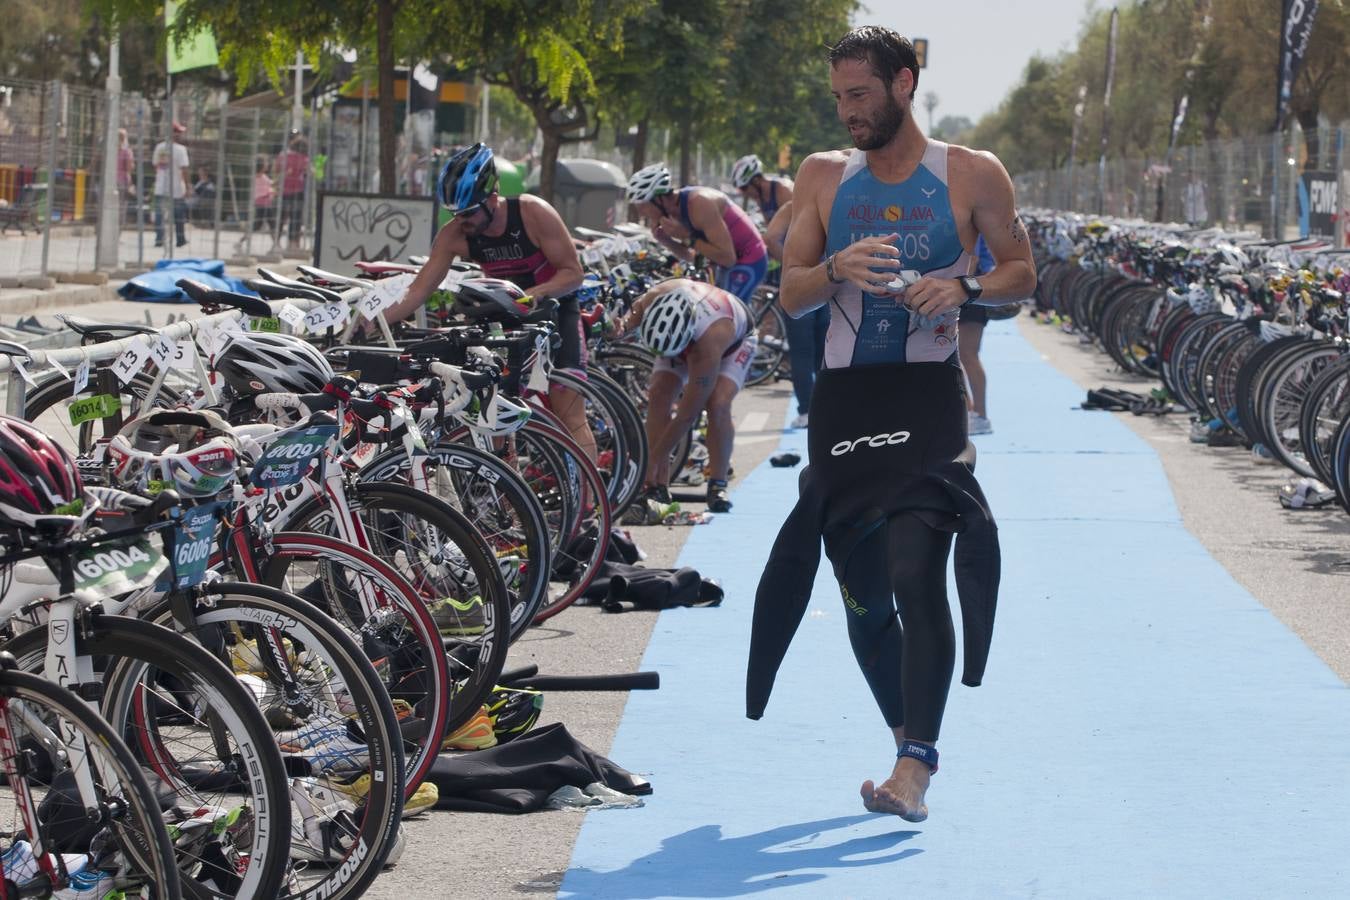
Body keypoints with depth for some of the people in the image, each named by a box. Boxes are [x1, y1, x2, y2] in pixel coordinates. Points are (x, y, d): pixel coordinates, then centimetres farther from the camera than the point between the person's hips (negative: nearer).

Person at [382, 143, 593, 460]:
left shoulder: (533, 213, -25)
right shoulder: (454, 235, -14)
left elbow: (573, 272, -20)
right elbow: (418, 290, -14)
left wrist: (530, 295, -36)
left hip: (554, 312, -4)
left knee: (570, 419, -11)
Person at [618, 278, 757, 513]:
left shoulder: (708, 352, -47)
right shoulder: (657, 297, -37)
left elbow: (688, 415, -37)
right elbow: (636, 310, -8)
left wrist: (654, 458, -30)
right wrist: (626, 324, -32)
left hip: (734, 342, -5)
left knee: (718, 404, -28)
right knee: (658, 396, -15)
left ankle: (717, 486, -13)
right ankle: (658, 487, -11)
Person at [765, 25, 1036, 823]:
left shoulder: (973, 176, 3)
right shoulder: (823, 177, 11)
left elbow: (1022, 271, 9)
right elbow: (790, 296, 9)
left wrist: (964, 289, -11)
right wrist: (836, 270, -13)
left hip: (928, 399, -4)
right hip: (844, 400, 4)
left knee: (915, 572, -19)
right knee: (862, 592, 6)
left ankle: (914, 770, -23)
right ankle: (912, 742, 25)